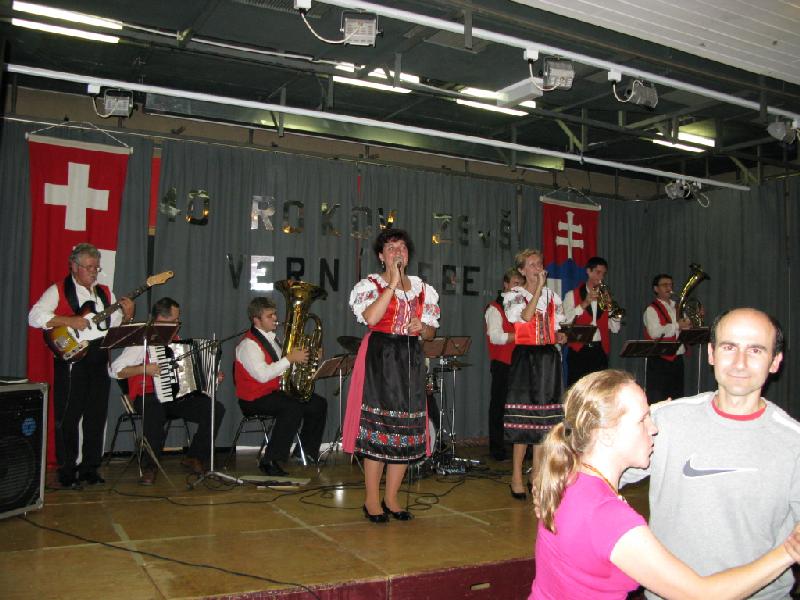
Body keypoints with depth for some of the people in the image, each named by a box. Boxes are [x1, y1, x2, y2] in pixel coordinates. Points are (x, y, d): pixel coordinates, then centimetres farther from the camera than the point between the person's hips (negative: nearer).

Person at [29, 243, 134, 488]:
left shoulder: (104, 293, 15)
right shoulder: (58, 290, -1)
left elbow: (117, 326, 16)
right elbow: (35, 317, -14)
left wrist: (127, 315, -5)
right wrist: (70, 321, -21)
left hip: (99, 360, 5)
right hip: (71, 360, -5)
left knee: (97, 416, 8)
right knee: (68, 417, -1)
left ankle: (90, 468, 18)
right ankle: (67, 472, 8)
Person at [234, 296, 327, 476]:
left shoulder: (271, 338, 15)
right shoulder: (248, 344, -15)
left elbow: (279, 367, 21)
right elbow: (263, 375, -28)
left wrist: (301, 358, 4)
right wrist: (290, 358, -24)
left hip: (275, 391, 9)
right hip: (254, 399, -9)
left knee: (319, 404, -2)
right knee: (293, 408, -33)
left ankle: (307, 451, 11)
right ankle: (270, 461, -26)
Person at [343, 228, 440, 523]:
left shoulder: (421, 288, 14)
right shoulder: (371, 284, 1)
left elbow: (430, 332, 16)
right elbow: (371, 317, -20)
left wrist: (421, 328, -7)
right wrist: (393, 283, -17)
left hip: (411, 359, 5)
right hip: (380, 357, -5)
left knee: (407, 427, 4)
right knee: (378, 424, -6)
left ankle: (391, 498, 16)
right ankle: (372, 500, 5)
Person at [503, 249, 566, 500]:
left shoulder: (552, 296, 15)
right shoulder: (513, 295, 2)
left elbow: (556, 329, 19)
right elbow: (525, 317, -17)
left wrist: (561, 336, -3)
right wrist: (538, 287, -14)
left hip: (548, 358, 5)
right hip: (525, 356, -4)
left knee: (543, 418, 5)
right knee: (523, 419, -7)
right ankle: (516, 478, 2)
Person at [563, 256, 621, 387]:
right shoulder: (572, 295, 6)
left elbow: (615, 329, 11)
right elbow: (565, 322, -8)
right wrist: (584, 304, -14)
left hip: (600, 351, 3)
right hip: (579, 351, -3)